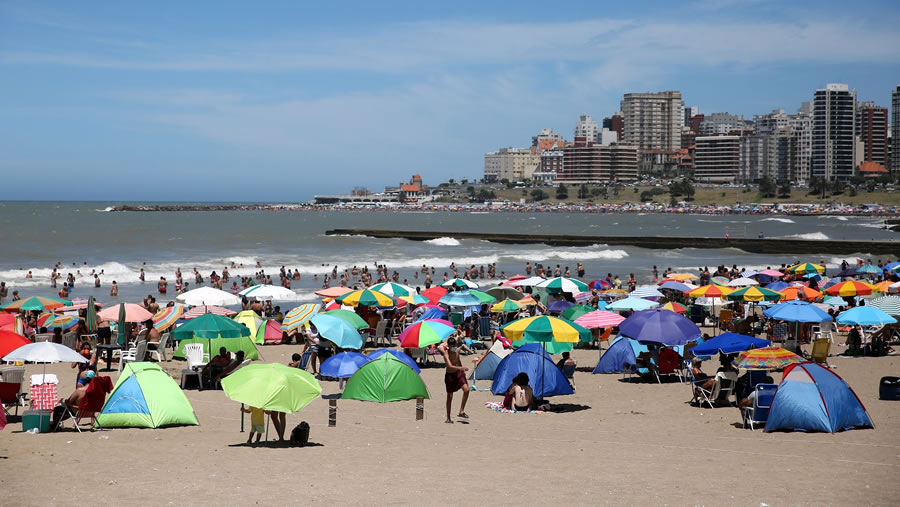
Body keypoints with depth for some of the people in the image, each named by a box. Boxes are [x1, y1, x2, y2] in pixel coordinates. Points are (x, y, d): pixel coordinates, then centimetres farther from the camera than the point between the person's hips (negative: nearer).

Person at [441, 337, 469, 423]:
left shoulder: (457, 350, -3)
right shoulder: (446, 353, -21)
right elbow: (450, 366, -37)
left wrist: (462, 371, 18)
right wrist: (461, 368, -50)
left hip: (458, 373, 4)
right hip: (450, 375, -4)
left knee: (466, 389, -18)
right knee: (449, 396, 4)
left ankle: (461, 412, -9)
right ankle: (448, 418, 15)